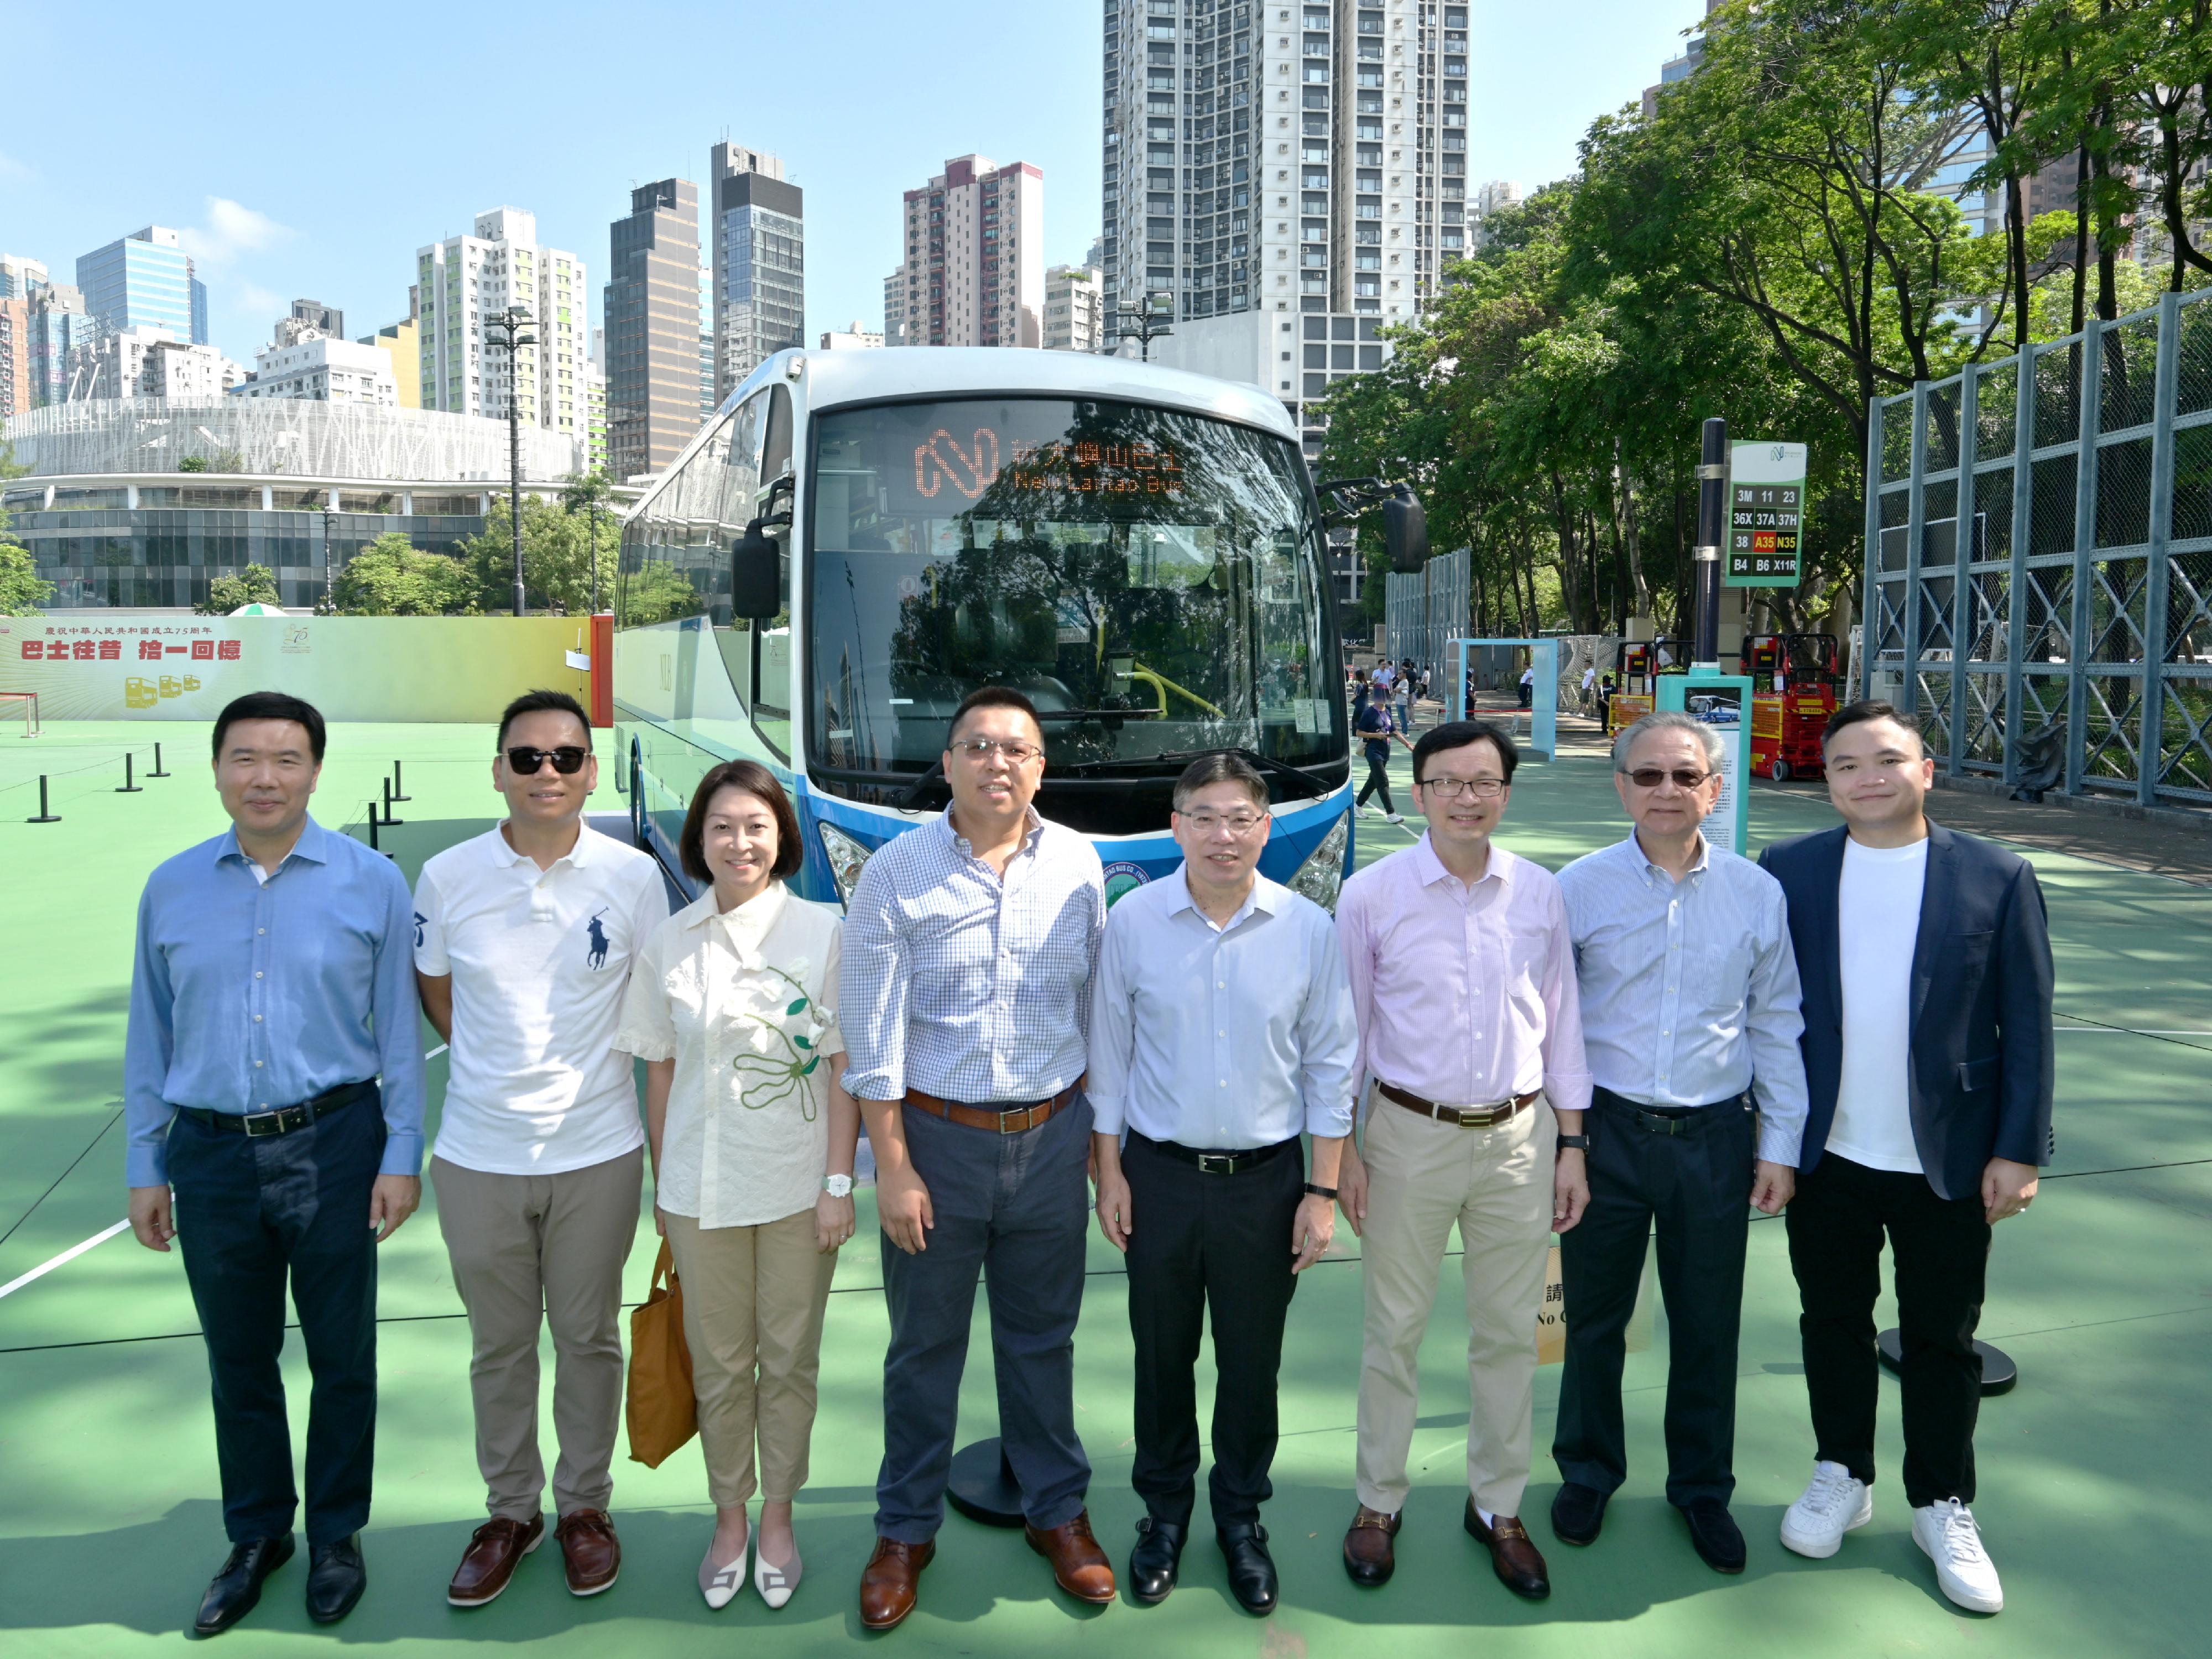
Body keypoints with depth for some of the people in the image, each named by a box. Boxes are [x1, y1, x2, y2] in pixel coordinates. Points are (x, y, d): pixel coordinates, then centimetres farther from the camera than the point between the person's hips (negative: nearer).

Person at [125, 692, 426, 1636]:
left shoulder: (370, 883, -5)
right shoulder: (172, 889, 2)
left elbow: (399, 1029, -3)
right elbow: (149, 1038, 7)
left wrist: (401, 1156, -6)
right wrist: (144, 1169, 7)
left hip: (334, 1144, -2)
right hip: (211, 1153, 3)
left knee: (342, 1356, 11)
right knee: (238, 1361, 17)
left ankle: (336, 1536, 31)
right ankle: (256, 1536, 36)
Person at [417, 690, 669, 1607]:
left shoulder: (632, 875, -7)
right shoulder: (447, 877, -5)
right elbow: (434, 989, 11)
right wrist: (500, 1065, 2)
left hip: (597, 1152, -1)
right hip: (478, 1154, 1)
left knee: (588, 1336, 14)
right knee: (498, 1344, 16)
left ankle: (584, 1505, 34)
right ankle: (510, 1511, 36)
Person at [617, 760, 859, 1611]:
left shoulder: (823, 932, -7)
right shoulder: (669, 942, -1)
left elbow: (842, 1068, -6)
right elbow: (659, 1072, 4)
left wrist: (838, 1182, -8)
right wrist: (660, 1185, 5)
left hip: (798, 1187, -1)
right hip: (701, 1188, 2)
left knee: (789, 1359, 11)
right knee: (718, 1363, 14)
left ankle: (777, 1518, 31)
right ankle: (729, 1518, 33)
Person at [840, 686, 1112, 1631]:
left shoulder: (1078, 865, -2)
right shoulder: (897, 872, -9)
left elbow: (1098, 1009, 4)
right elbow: (872, 1035, -8)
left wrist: (1102, 1131, 6)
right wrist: (892, 1165, -8)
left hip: (1052, 1135, 2)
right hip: (936, 1135, -1)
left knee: (1041, 1337, 17)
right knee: (925, 1345, 13)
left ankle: (1056, 1511, 36)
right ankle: (905, 1531, 32)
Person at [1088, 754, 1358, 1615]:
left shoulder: (1310, 929, -6)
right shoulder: (1133, 921, -7)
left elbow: (1329, 1066, 0)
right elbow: (1110, 1054, 0)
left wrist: (1323, 1191, -1)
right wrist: (1109, 1173, 1)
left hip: (1266, 1180, 0)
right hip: (1161, 1175, 0)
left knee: (1252, 1360, 13)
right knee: (1162, 1355, 14)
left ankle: (1241, 1515, 35)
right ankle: (1164, 1512, 35)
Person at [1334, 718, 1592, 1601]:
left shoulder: (1540, 894, 1)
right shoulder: (1370, 894, -6)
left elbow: (1561, 1024, 8)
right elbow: (1344, 1030, -1)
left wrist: (1570, 1145, 7)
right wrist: (1342, 1148, -2)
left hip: (1520, 1136, 2)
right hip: (1409, 1134, -2)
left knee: (1509, 1332, 13)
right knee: (1394, 1328, 10)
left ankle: (1498, 1506, 31)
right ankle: (1379, 1501, 29)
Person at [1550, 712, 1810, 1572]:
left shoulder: (1757, 894, -1)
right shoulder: (1578, 889, -5)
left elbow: (1776, 1027, 6)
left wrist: (1780, 1144, 4)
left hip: (1715, 1136, 1)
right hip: (1605, 1129, -1)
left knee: (1708, 1325, 13)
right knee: (1594, 1315, 14)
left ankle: (1702, 1488, 36)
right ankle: (1588, 1472, 36)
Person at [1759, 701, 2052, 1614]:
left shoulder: (1997, 878, -5)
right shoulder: (1788, 873, -2)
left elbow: (2027, 1023, -3)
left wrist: (2020, 1150, -6)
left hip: (1949, 1162, -1)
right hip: (1828, 1154, 1)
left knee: (1943, 1337, 13)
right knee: (1834, 1320, 15)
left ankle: (1943, 1506, 31)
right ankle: (1842, 1476, 35)